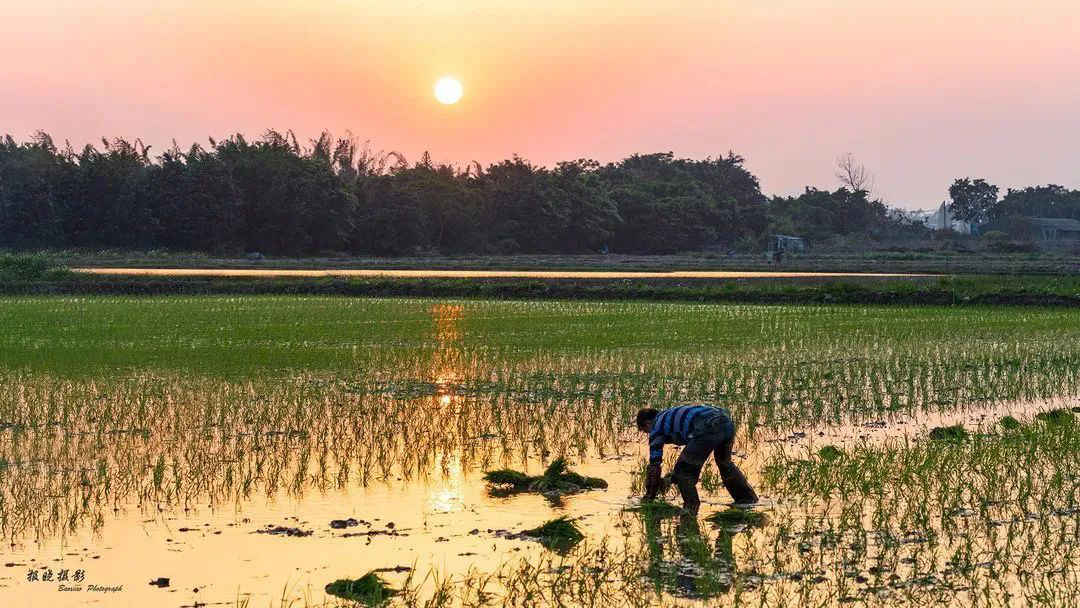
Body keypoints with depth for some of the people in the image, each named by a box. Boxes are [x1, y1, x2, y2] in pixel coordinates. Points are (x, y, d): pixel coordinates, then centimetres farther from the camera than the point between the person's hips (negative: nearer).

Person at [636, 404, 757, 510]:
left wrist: (649, 496, 23)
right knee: (725, 463, 33)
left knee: (683, 472, 8)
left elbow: (654, 464, 16)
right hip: (727, 421, 9)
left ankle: (691, 508, 7)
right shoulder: (671, 415, 39)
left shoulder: (656, 426, 17)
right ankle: (750, 499, 42)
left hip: (708, 428, -9)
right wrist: (672, 477, 48)